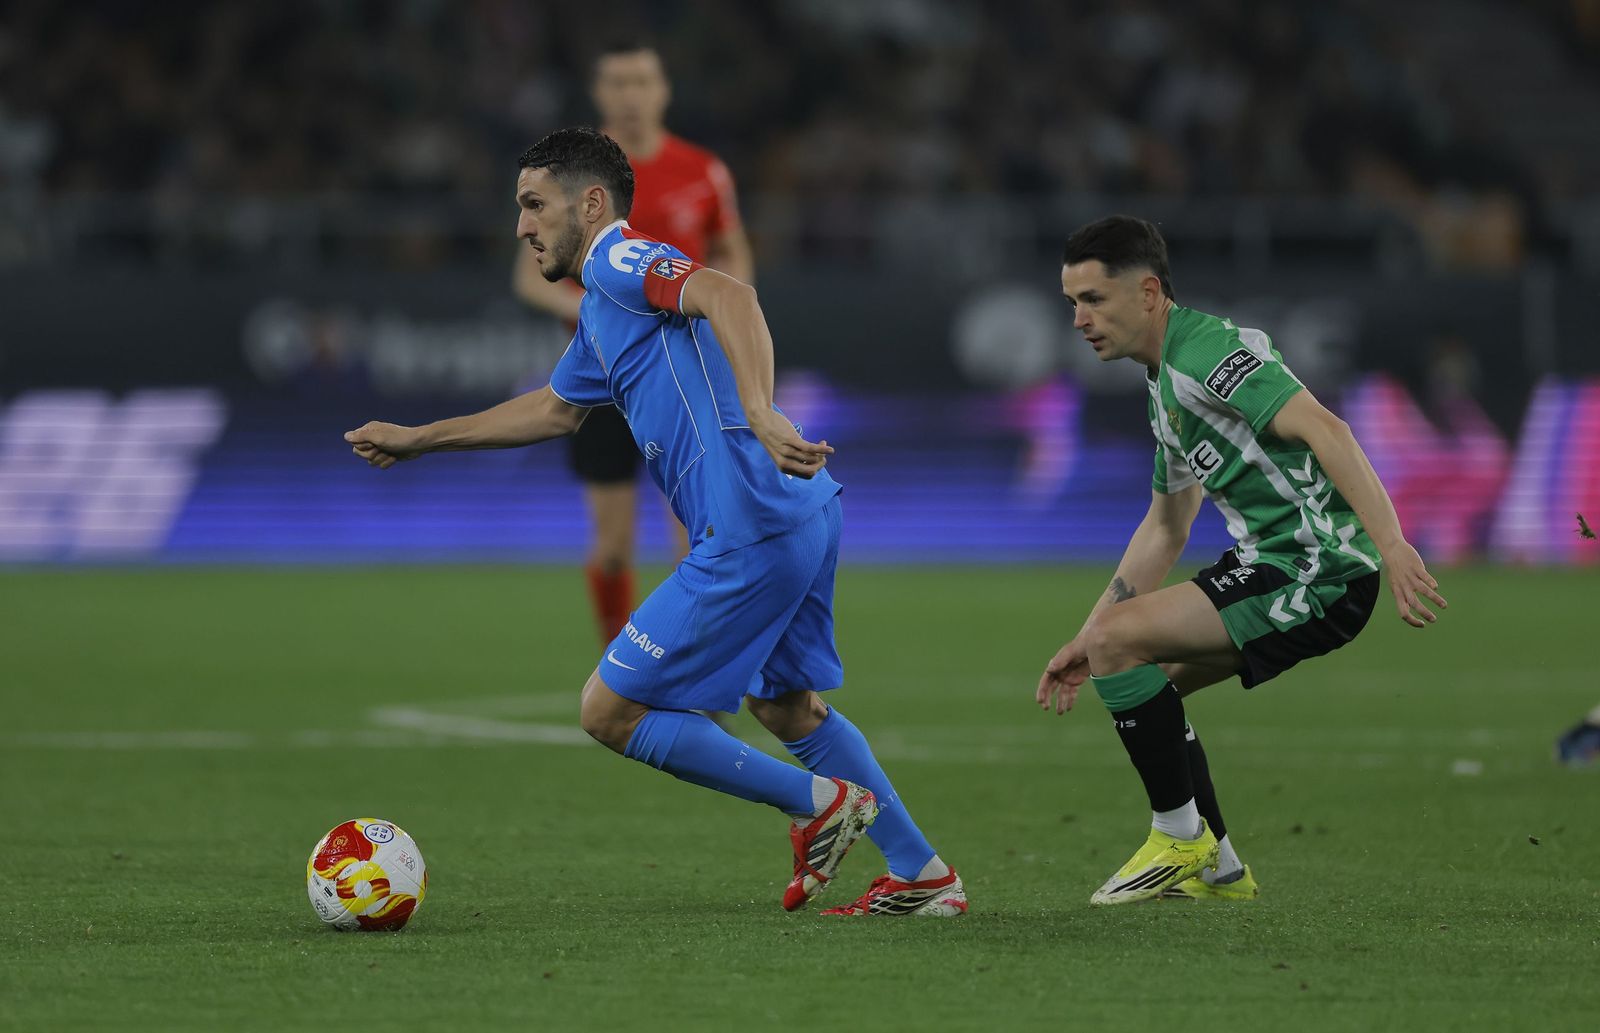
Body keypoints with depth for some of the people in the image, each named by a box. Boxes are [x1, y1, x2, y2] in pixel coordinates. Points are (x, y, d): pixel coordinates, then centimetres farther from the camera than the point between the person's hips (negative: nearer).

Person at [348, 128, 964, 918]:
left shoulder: (620, 260, -6)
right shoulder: (601, 312, 24)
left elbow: (728, 296, -26)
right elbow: (555, 409, 40)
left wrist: (761, 415, -40)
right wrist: (416, 440, 44)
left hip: (748, 536, -10)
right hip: (802, 515, 10)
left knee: (609, 711, -3)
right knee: (784, 707, 27)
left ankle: (817, 803, 3)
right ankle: (921, 875, 29)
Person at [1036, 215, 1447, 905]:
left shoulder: (1206, 350, -14)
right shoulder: (1165, 381, 19)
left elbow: (1323, 430, -26)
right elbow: (1165, 530, 27)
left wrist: (1392, 545, -35)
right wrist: (1086, 640, 25)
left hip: (1318, 571, -10)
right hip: (1271, 563, 10)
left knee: (1120, 643, -16)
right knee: (1140, 677, 17)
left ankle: (1180, 839, -3)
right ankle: (1216, 869, 22)